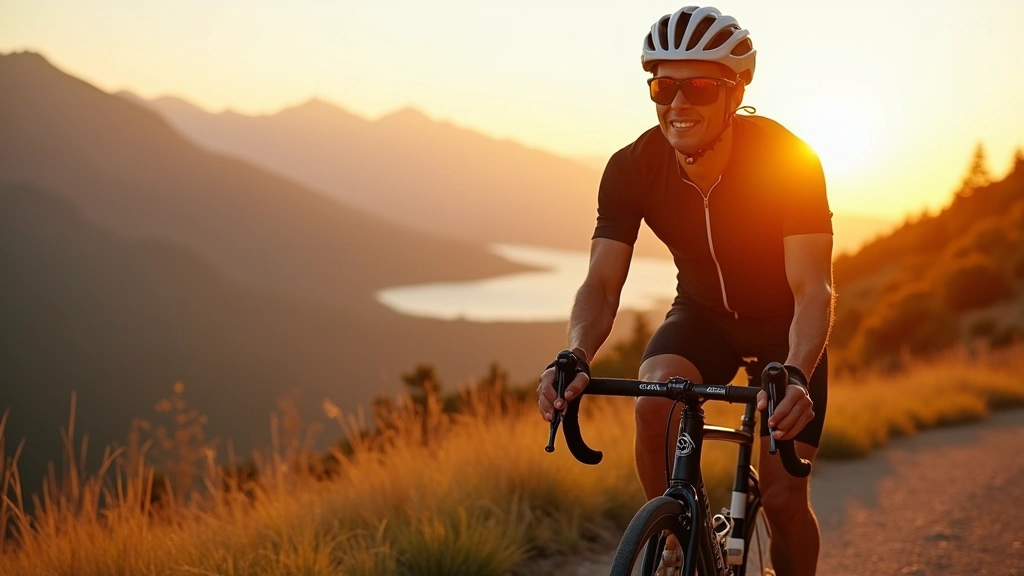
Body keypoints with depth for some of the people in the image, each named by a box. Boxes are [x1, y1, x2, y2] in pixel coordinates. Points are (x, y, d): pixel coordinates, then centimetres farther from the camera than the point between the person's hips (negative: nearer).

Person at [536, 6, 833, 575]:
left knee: (783, 496, -10)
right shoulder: (632, 168, -20)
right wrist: (577, 357, -45)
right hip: (702, 314, 2)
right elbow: (603, 282, -23)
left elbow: (813, 289, -35)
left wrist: (795, 375, -54)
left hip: (784, 323, -2)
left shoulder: (789, 161, -29)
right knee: (655, 403, -30)